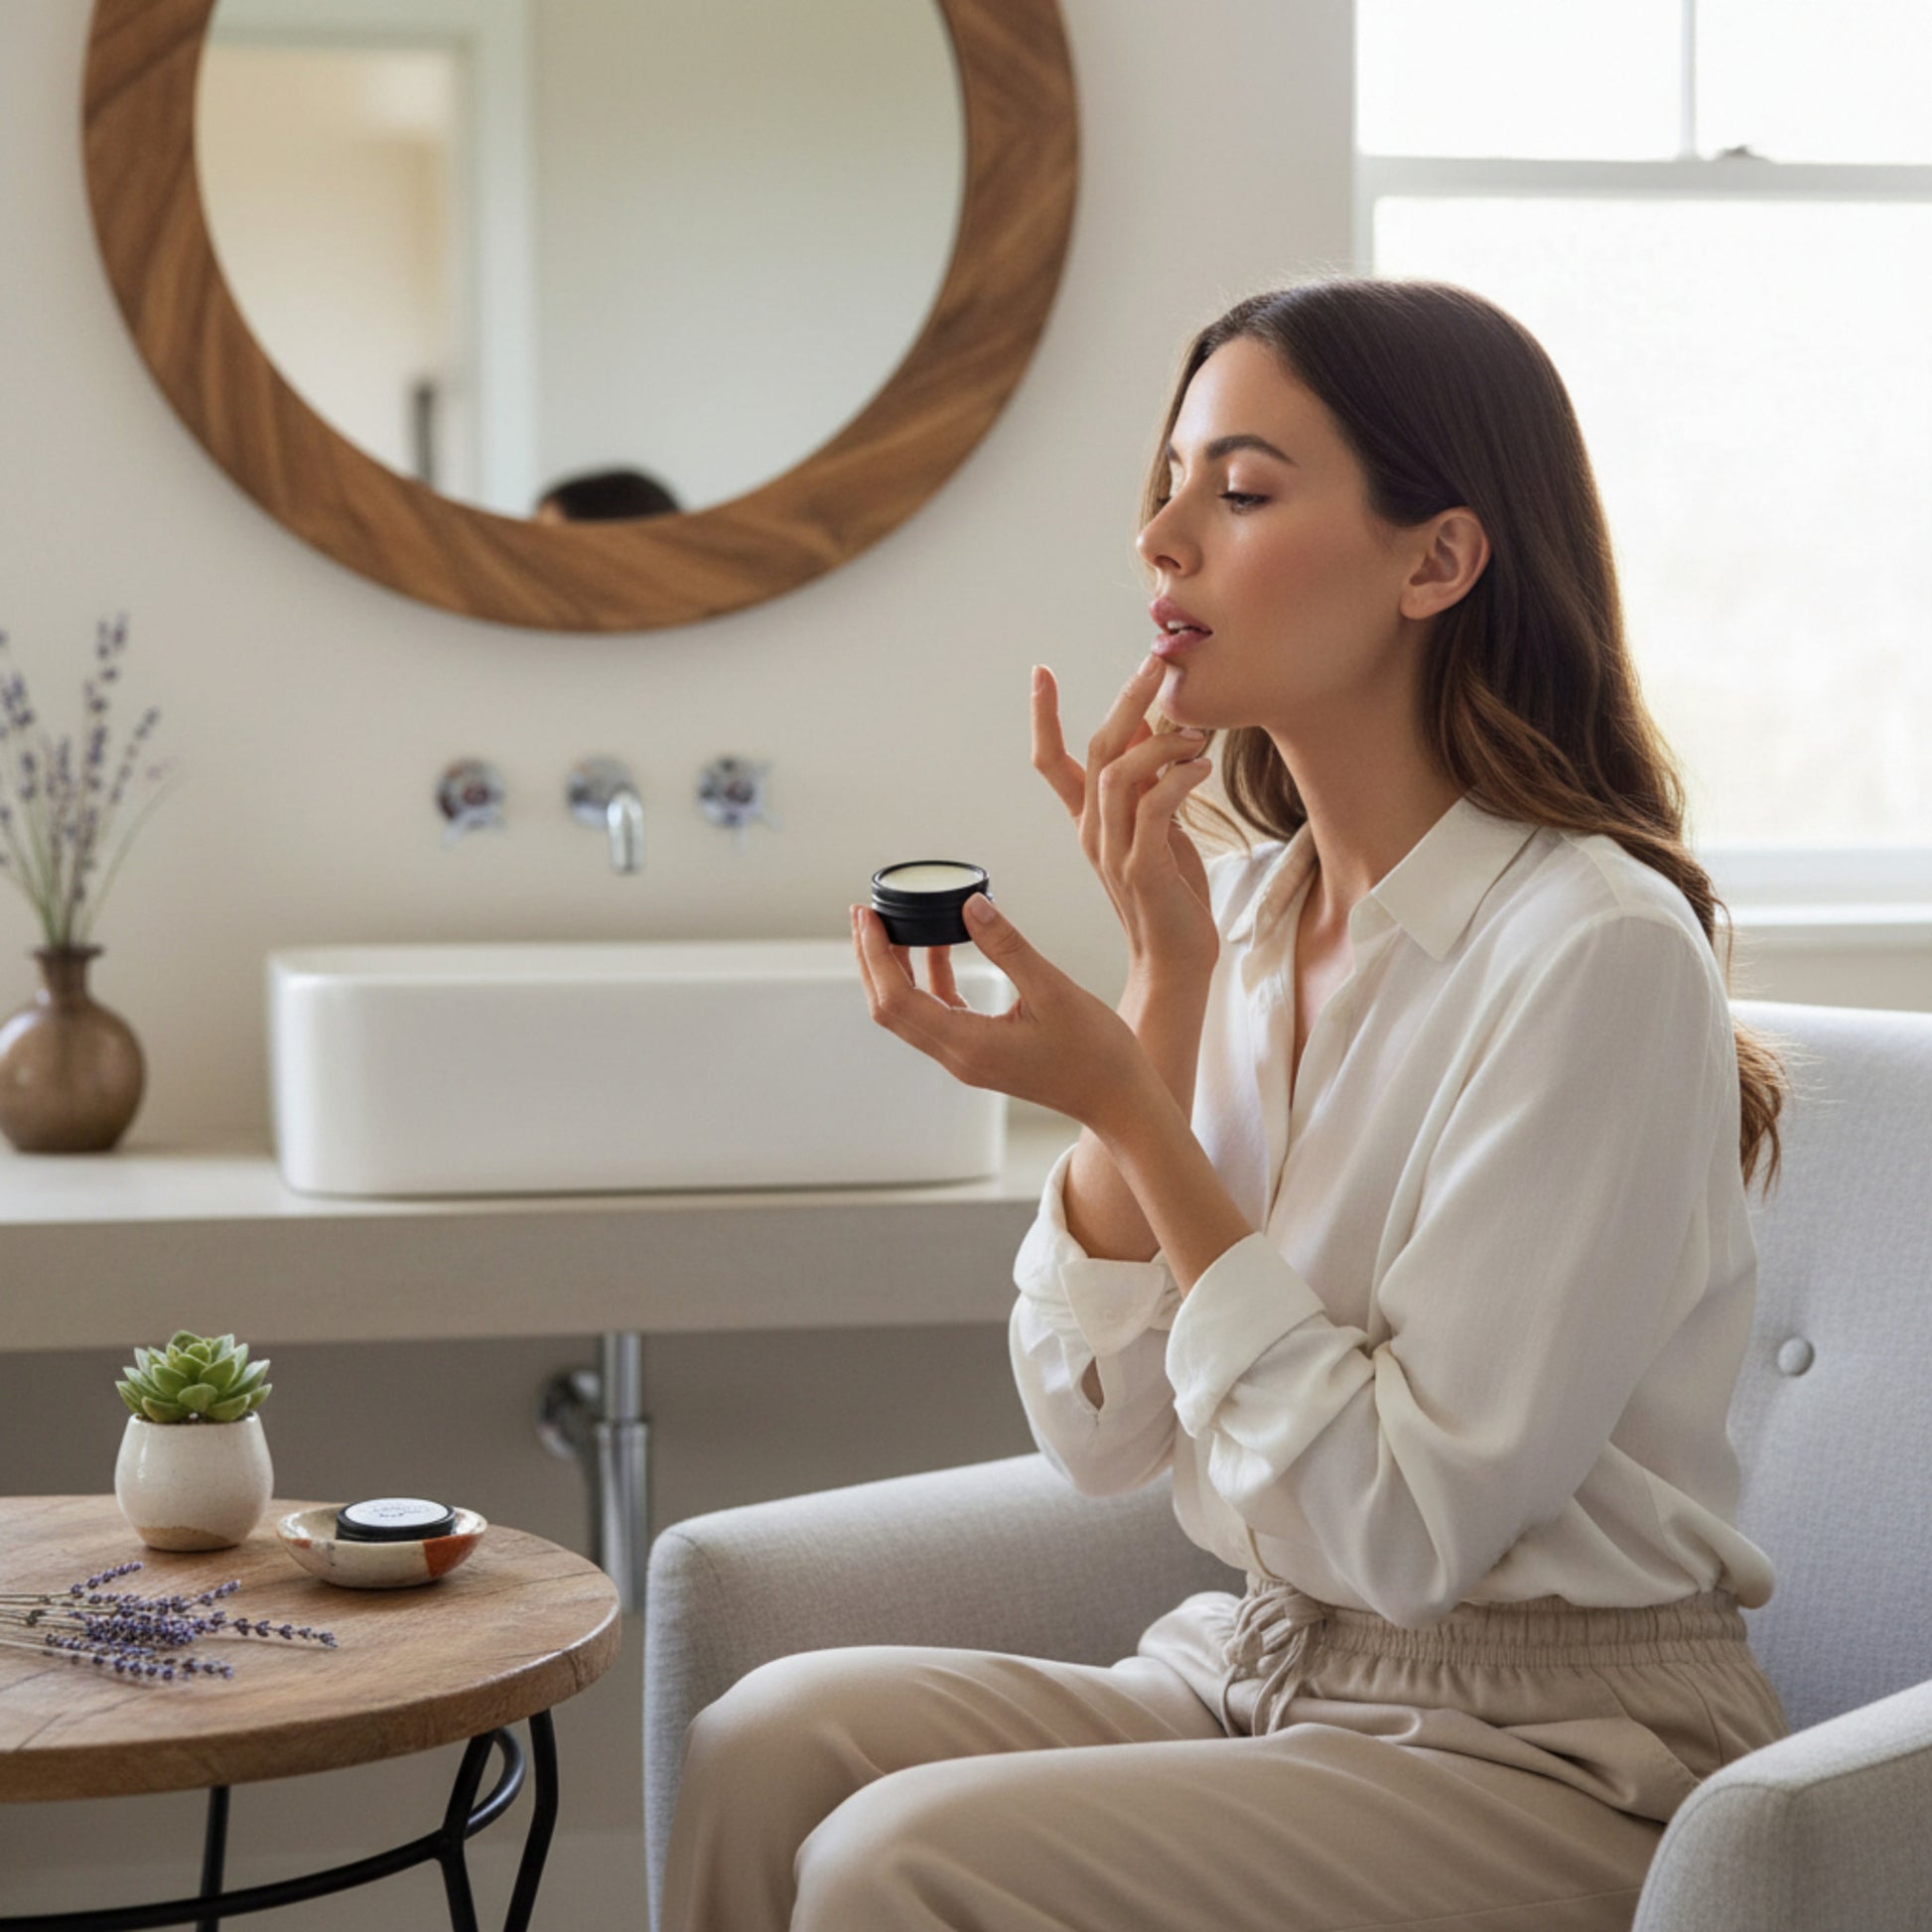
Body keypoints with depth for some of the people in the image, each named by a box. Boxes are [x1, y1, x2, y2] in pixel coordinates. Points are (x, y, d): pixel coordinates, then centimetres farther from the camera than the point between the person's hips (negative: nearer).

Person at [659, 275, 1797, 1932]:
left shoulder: (1596, 952, -17)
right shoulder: (1246, 902, 5)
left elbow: (1400, 1526, -19)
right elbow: (1100, 1436, 0)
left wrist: (1127, 1107, -21)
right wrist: (1168, 984, -7)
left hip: (1551, 1759, -6)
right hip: (1259, 1675, 7)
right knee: (773, 1742, -17)